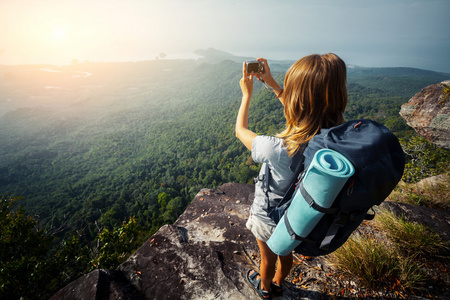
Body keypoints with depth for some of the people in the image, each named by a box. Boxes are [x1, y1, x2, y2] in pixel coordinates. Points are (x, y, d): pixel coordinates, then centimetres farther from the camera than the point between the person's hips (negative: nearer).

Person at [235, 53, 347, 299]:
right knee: (286, 254, 35)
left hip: (269, 219, -4)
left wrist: (247, 93, -7)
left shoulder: (277, 149, -43)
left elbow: (240, 130, -21)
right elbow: (302, 112, -4)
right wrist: (272, 84, 0)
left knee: (268, 259, 29)